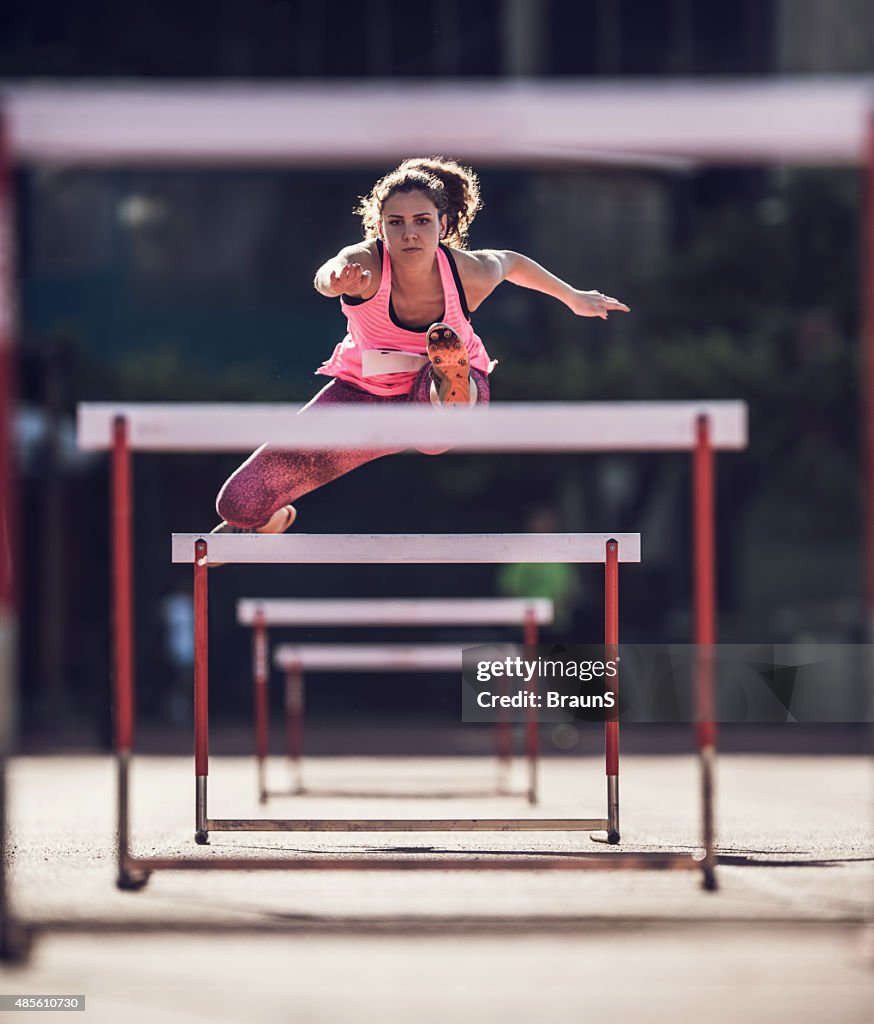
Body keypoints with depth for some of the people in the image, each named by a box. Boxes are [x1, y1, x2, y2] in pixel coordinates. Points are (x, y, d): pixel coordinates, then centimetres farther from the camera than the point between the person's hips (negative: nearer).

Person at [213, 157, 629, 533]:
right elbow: (327, 276, -54)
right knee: (241, 501, -2)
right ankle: (270, 521, 34)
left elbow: (511, 262, 4)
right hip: (363, 394, 1)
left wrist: (573, 298, 19)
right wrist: (338, 279, -79)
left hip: (427, 392, -1)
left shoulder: (470, 275, -22)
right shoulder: (365, 263, -28)